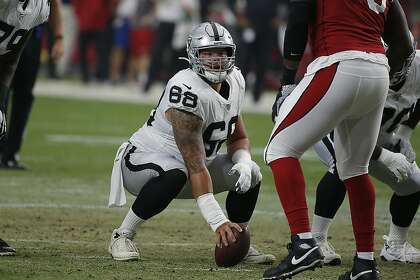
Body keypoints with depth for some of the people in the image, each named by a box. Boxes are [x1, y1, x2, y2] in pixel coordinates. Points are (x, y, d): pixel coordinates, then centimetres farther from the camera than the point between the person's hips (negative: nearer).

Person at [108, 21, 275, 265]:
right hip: (143, 161, -8)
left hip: (190, 162, 8)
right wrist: (218, 221, -39)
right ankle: (123, 236, -22)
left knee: (251, 174, -6)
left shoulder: (234, 82, -3)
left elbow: (238, 138, 11)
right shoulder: (189, 92, -31)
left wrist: (243, 162, -14)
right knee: (175, 174, -39)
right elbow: (196, 167, -34)